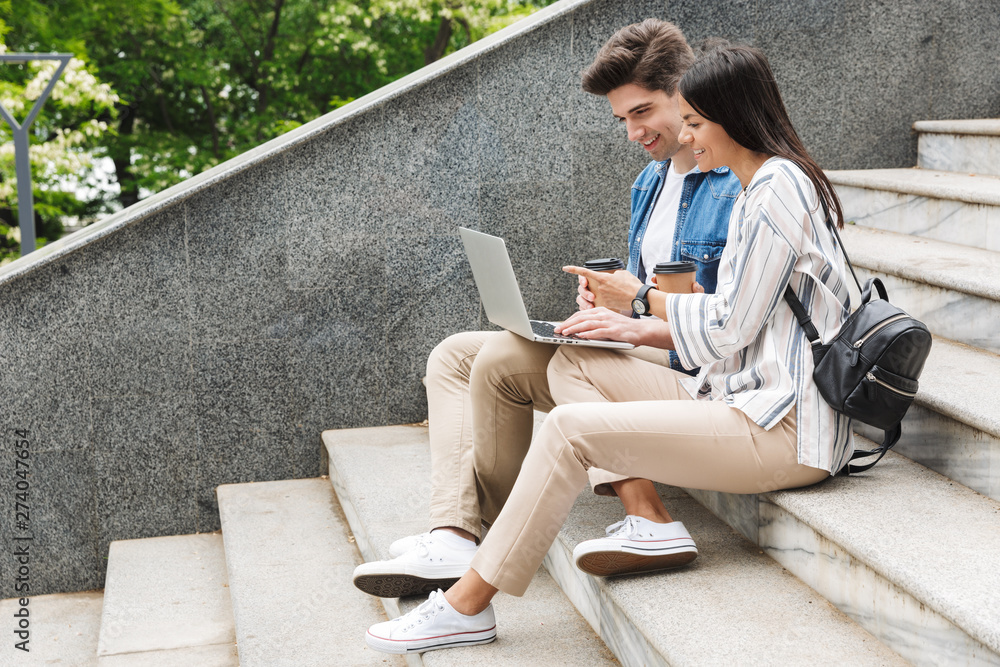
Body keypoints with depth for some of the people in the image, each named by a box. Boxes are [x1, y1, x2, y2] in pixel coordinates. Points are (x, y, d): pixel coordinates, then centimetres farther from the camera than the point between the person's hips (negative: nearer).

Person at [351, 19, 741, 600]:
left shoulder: (740, 184, -13)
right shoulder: (651, 180, 18)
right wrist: (610, 296, 0)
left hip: (696, 374, -10)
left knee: (502, 359, -23)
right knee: (453, 356, 5)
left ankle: (498, 535, -2)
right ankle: (453, 537, -11)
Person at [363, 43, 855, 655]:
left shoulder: (777, 186, -12)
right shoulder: (759, 190, 20)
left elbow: (731, 326, -13)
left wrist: (640, 294, 2)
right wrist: (640, 330, 10)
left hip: (786, 428, -10)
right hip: (745, 397, 10)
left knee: (571, 427, -20)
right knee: (573, 364, 2)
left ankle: (468, 605, -9)